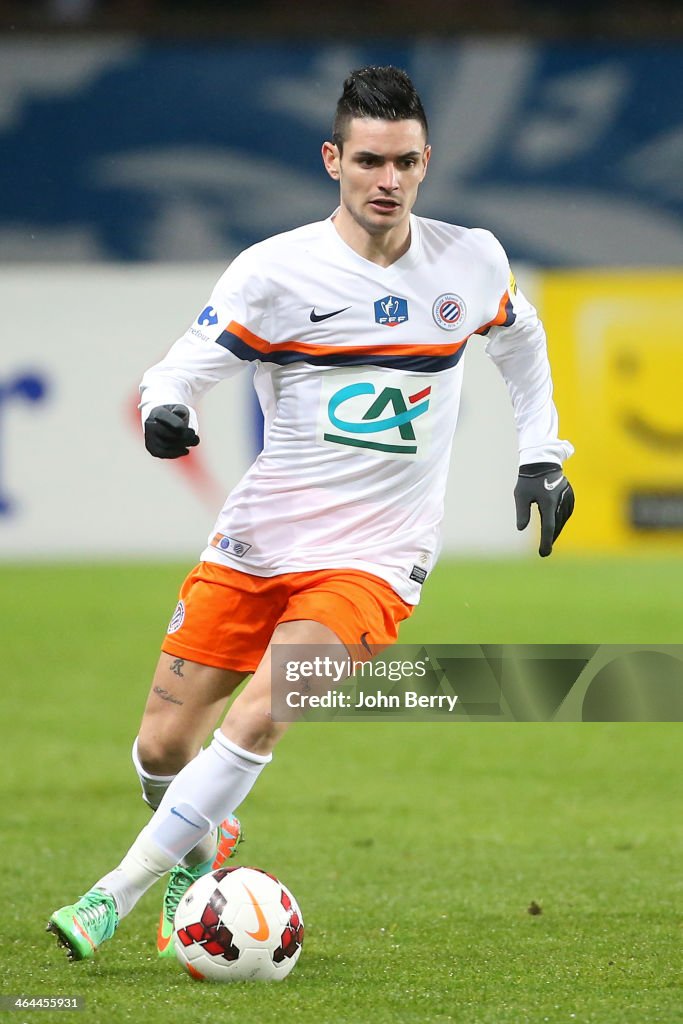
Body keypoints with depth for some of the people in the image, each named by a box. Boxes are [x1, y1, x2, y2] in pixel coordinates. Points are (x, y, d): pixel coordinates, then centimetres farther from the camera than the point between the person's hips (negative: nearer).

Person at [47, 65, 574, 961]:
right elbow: (184, 366, -5)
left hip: (373, 557, 0)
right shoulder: (275, 271, -7)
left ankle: (119, 890, -14)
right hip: (256, 541, 1)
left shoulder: (471, 261, 1)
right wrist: (163, 410, -28)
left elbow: (519, 341, 23)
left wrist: (542, 458, 18)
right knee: (165, 744, 0)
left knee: (262, 712, -24)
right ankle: (198, 855, 34)